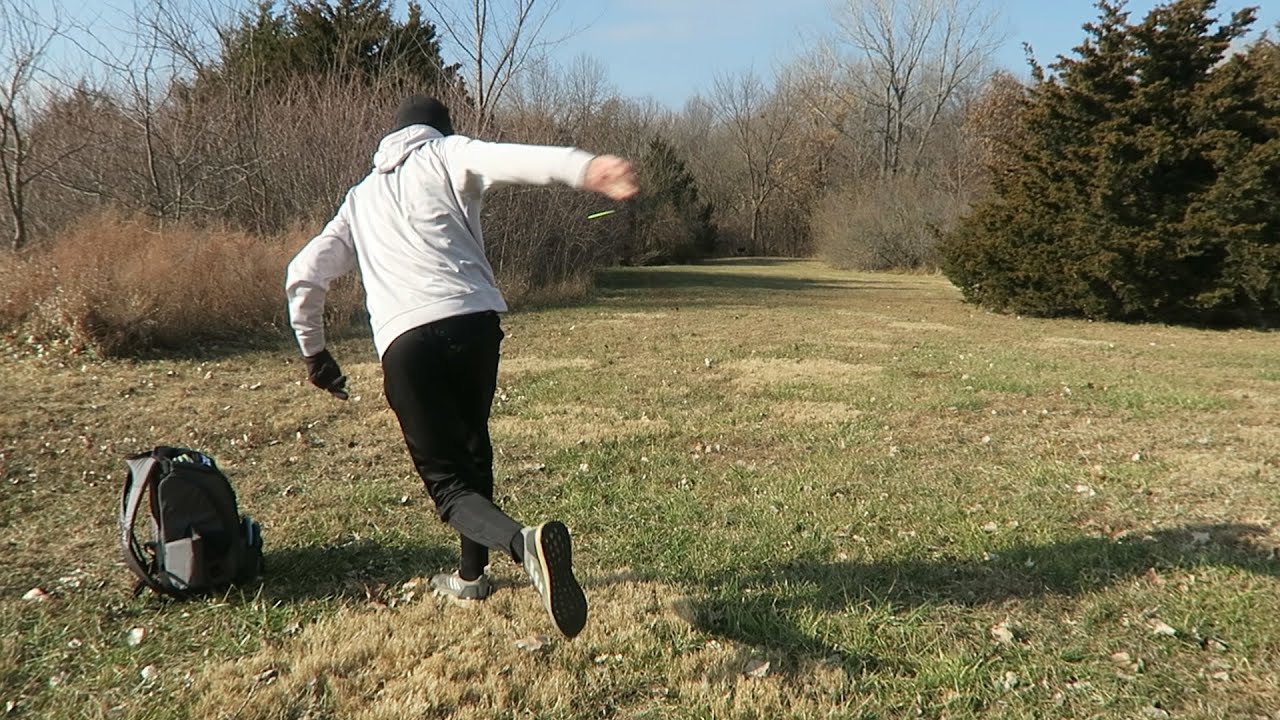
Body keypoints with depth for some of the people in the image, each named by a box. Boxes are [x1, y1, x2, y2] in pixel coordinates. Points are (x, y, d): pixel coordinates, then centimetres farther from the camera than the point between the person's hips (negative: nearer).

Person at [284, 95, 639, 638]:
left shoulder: (360, 197, 29)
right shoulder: (443, 155, 17)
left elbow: (303, 276, 26)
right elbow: (508, 159, -7)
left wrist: (313, 351, 40)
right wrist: (586, 168, -25)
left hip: (403, 343, 1)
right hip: (473, 322, 0)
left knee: (448, 481, -1)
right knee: (471, 450, 22)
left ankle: (522, 542, -31)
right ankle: (471, 575, 35)